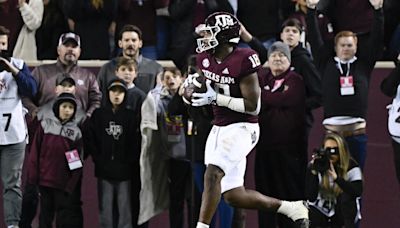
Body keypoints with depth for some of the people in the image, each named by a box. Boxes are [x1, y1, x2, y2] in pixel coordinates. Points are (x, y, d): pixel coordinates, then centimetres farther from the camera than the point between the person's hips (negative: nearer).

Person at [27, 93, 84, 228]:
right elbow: (35, 152, 2)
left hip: (65, 182, 0)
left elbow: (78, 161, 3)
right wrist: (33, 176, -3)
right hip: (45, 180, 0)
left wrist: (72, 183, -4)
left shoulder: (76, 131, 3)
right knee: (45, 214, 9)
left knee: (65, 217, 3)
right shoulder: (45, 124, 1)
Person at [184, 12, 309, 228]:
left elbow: (253, 106, -18)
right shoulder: (205, 58, 4)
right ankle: (291, 208, 22)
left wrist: (216, 98, -21)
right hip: (219, 127, 8)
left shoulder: (243, 61, -18)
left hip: (242, 128, -8)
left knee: (213, 173, -27)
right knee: (234, 196, 6)